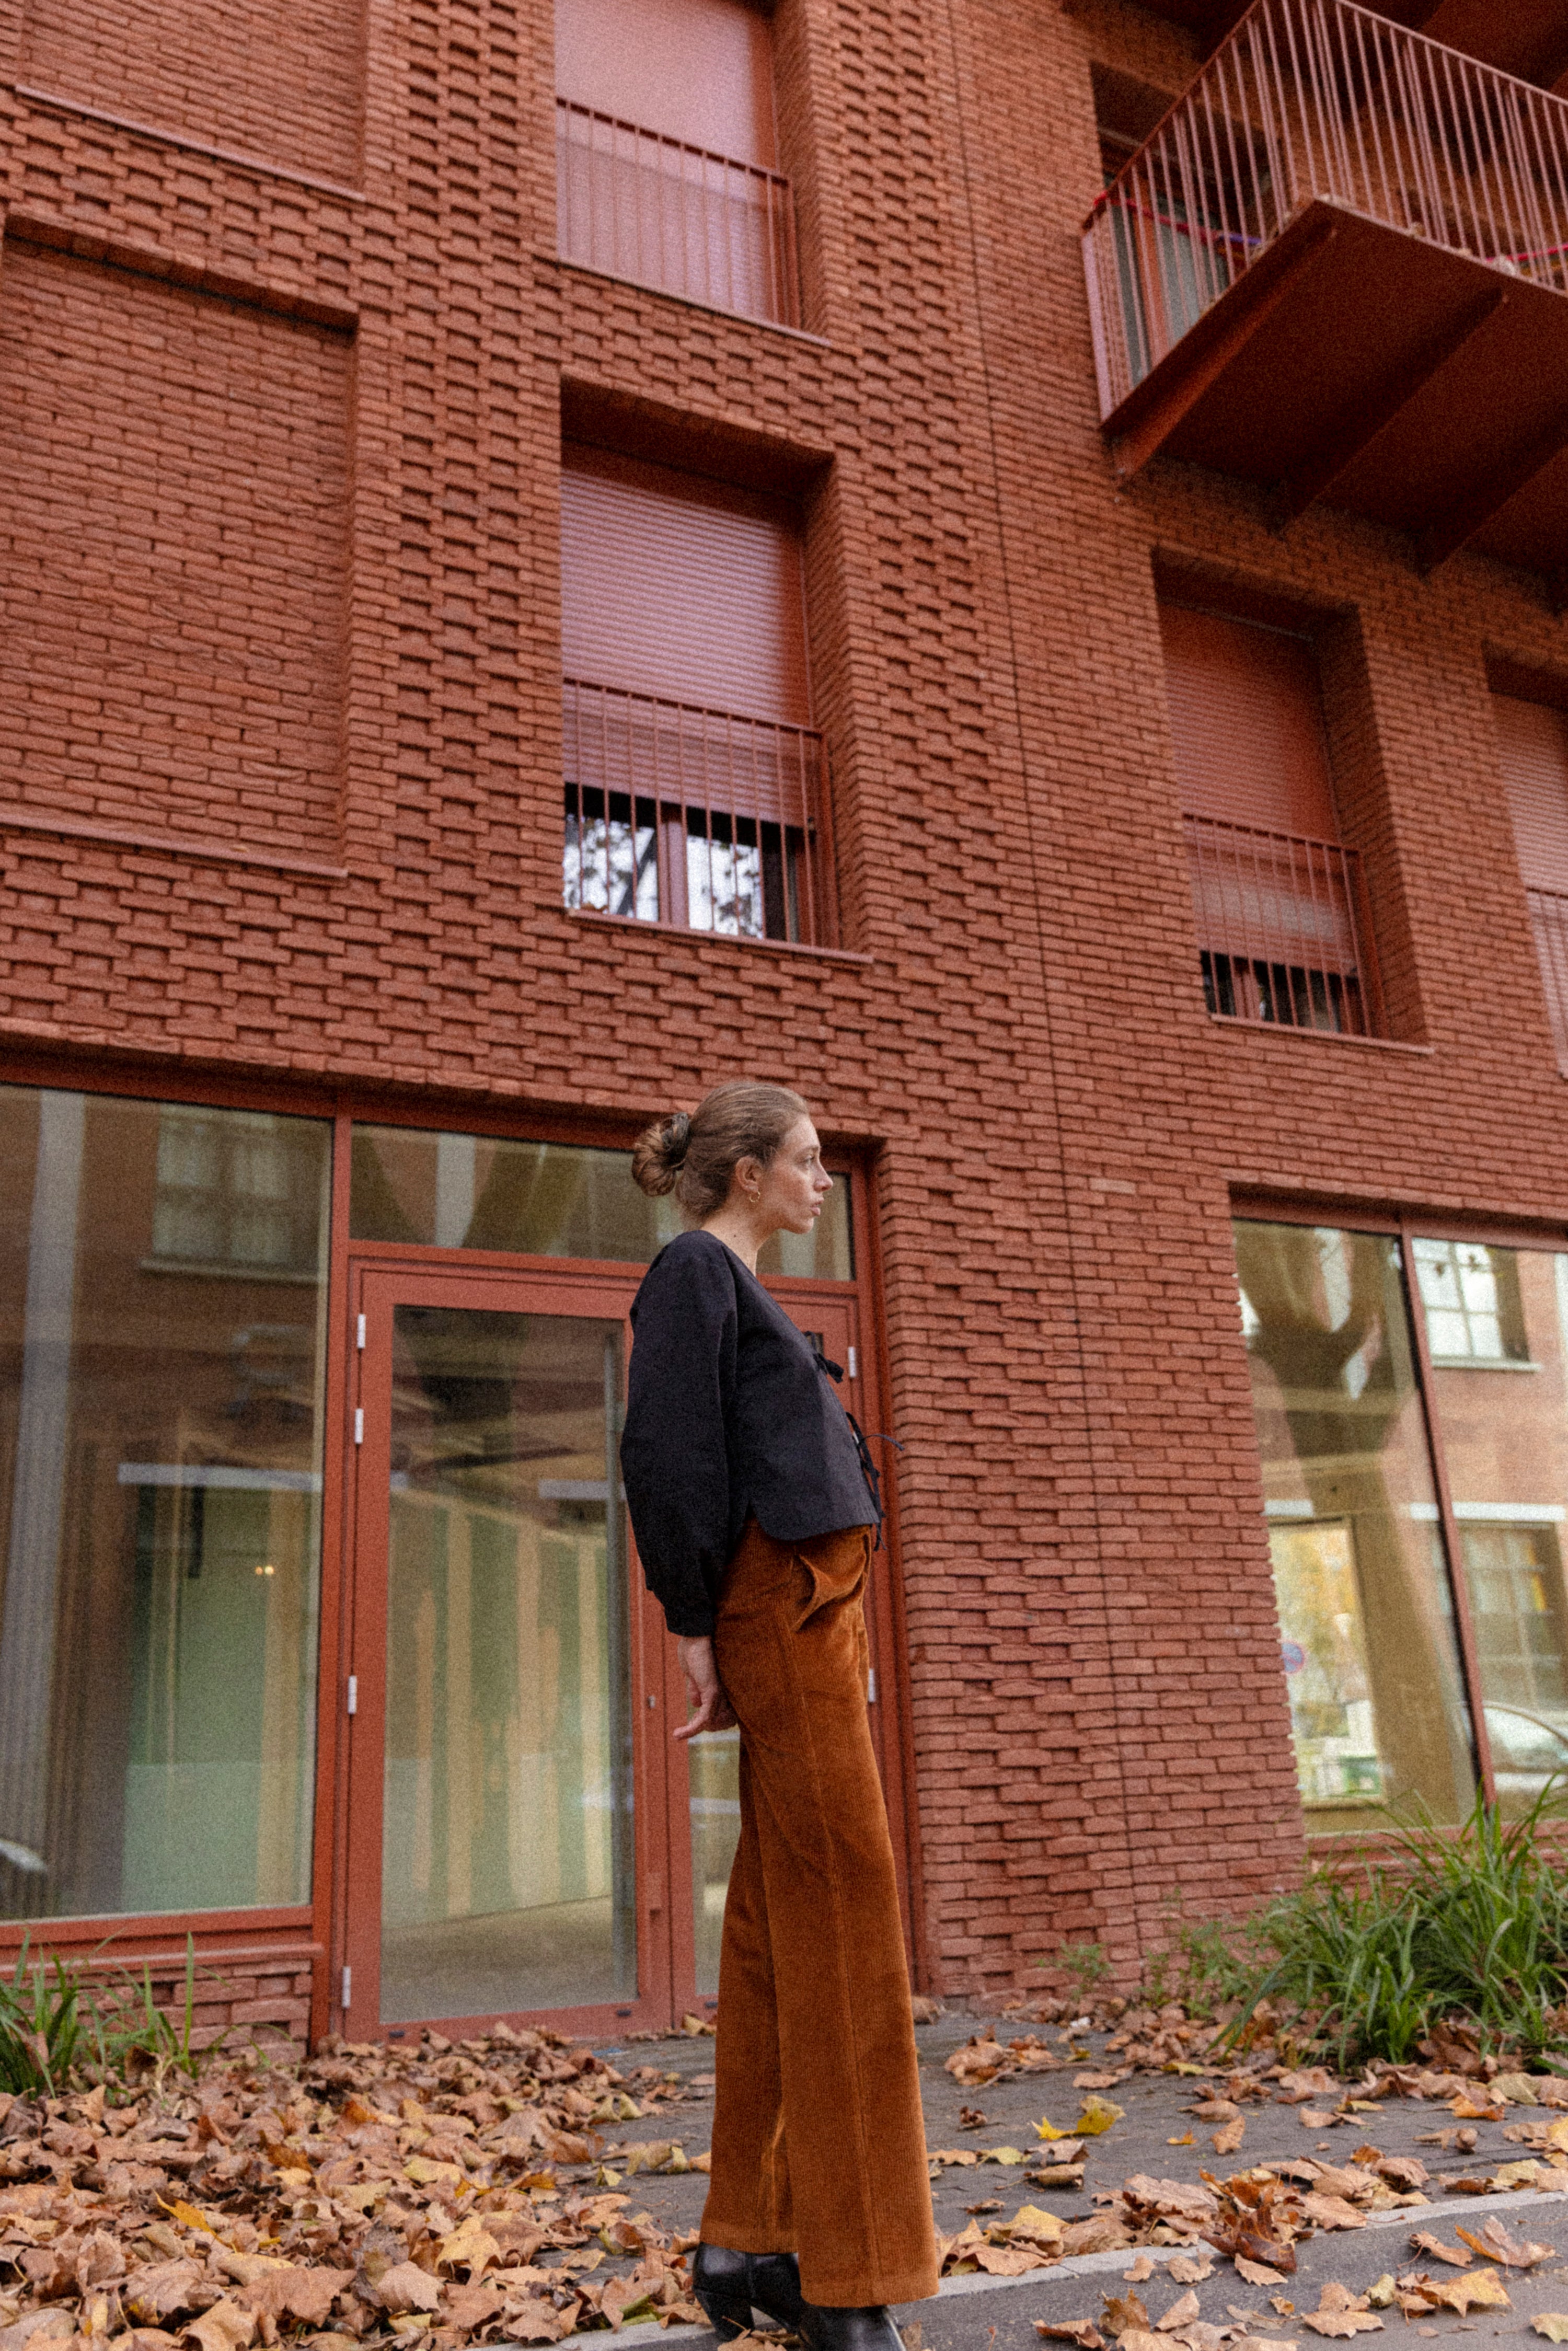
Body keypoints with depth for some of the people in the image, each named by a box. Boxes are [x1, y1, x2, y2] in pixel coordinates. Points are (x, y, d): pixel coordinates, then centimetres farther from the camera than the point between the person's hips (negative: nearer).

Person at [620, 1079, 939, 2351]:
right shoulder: (692, 1269, -5)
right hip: (777, 1601, -10)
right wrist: (696, 1626, -16)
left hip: (818, 1604, 10)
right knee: (843, 1903, -7)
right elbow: (665, 1451, -14)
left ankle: (750, 2242, 20)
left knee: (781, 1919, 11)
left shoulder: (742, 1287, 24)